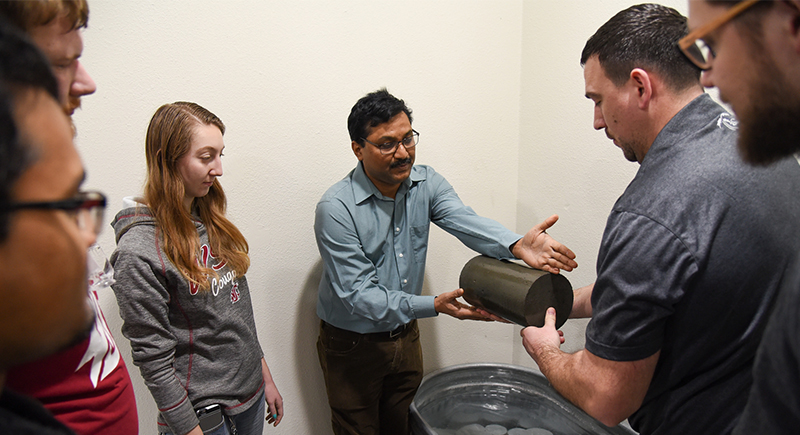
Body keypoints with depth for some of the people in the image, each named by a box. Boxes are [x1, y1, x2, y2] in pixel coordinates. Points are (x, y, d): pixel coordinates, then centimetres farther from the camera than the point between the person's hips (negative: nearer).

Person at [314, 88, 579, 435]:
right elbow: (358, 295, -26)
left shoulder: (426, 183, -7)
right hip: (353, 345, -5)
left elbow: (464, 220, -25)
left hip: (406, 337, 5)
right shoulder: (335, 209, -23)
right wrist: (435, 305, -37)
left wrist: (516, 245, -47)